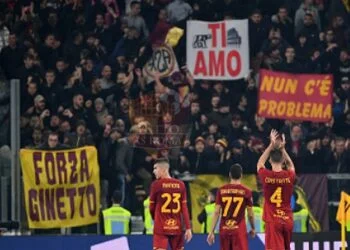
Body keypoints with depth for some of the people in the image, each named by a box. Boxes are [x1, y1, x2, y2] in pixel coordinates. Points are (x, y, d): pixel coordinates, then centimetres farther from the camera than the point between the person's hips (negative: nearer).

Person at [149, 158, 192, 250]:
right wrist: (188, 228, 1)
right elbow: (184, 208, 1)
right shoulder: (180, 185, 4)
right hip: (177, 228, 4)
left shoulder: (156, 184, -6)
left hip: (161, 228, -4)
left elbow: (152, 207, 3)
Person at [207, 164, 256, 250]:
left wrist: (211, 232, 2)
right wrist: (253, 228, 19)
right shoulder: (246, 191, -4)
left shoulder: (221, 190, 1)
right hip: (239, 230, -3)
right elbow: (250, 214, 2)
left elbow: (216, 212, -1)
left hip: (224, 230, 3)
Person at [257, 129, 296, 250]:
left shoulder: (266, 176, -8)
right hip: (287, 220, 3)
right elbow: (291, 165, 23)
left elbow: (260, 164, 15)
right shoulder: (289, 176, -3)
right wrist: (282, 149, 21)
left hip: (272, 222, -3)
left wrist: (271, 145, 15)